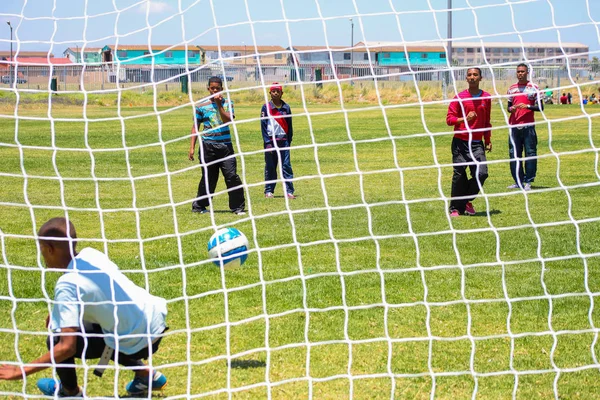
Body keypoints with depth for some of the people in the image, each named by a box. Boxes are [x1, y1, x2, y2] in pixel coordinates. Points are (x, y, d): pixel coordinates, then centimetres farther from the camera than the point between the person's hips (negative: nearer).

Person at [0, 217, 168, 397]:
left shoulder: (67, 285, -22)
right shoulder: (91, 254, 0)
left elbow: (67, 347, -28)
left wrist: (23, 371, -22)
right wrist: (59, 314, 16)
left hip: (139, 341, -8)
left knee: (57, 340, -5)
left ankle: (70, 392, 25)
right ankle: (146, 373, 29)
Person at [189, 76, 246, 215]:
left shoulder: (227, 103, 6)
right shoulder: (201, 106, 4)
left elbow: (228, 120, -10)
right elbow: (195, 127, 8)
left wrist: (219, 105, -14)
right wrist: (192, 147, 3)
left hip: (225, 146, 1)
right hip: (208, 146, -1)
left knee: (232, 176, -8)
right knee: (208, 178, 5)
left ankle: (237, 207, 0)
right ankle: (198, 206, 19)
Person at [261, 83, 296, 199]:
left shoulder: (286, 107, 7)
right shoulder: (266, 107, 1)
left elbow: (289, 126, 11)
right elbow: (263, 126, -2)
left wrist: (289, 141, 5)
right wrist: (268, 143, -9)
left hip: (283, 140, 2)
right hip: (270, 140, -1)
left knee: (286, 166, -3)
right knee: (270, 167, 4)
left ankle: (289, 191, -5)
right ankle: (268, 191, 11)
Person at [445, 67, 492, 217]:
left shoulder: (486, 98, 9)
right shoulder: (459, 97, 0)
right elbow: (449, 119, -3)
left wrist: (488, 141, 16)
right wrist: (464, 119, -18)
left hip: (477, 143, 2)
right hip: (460, 142, -2)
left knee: (482, 173, -11)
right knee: (459, 175, -4)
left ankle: (467, 200, 12)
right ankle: (455, 208, 7)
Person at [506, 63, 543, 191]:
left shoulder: (533, 88, 1)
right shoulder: (512, 88, 14)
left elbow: (540, 107, -1)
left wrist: (528, 106, -16)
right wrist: (511, 108, -1)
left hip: (528, 126, -4)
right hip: (514, 126, 4)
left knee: (530, 154, -5)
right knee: (514, 154, 5)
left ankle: (528, 182, 1)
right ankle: (518, 181, 13)